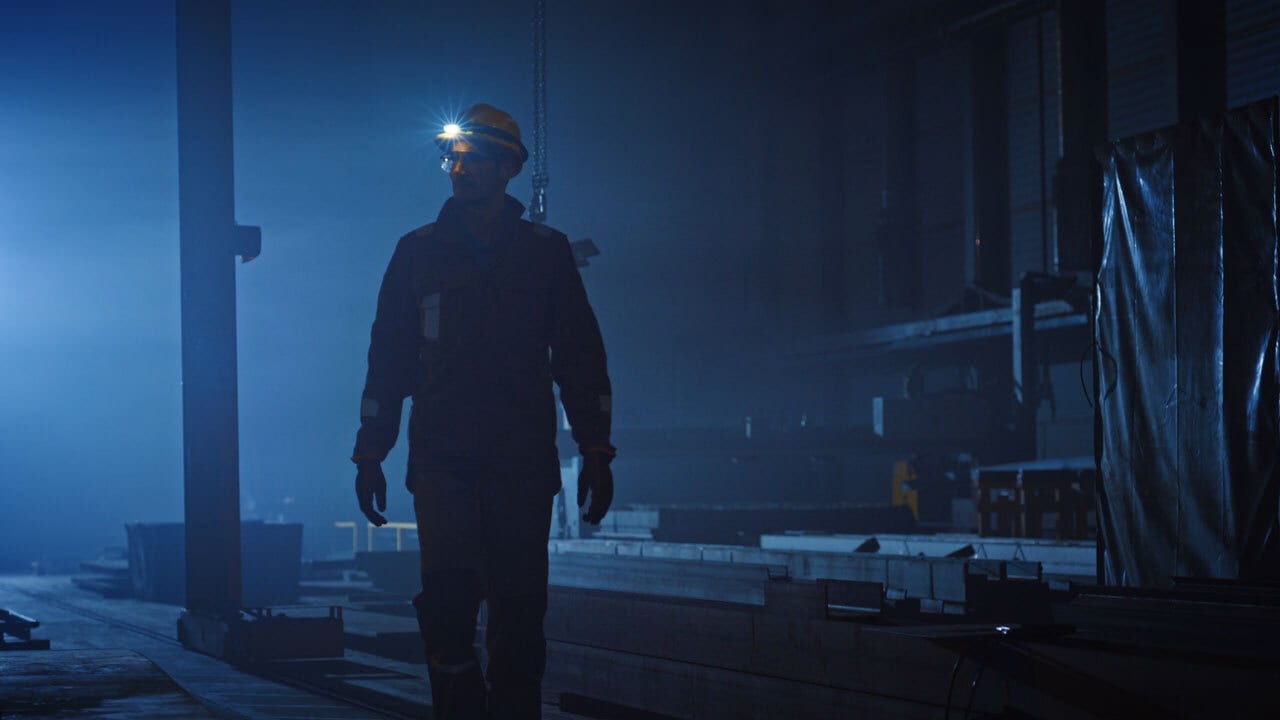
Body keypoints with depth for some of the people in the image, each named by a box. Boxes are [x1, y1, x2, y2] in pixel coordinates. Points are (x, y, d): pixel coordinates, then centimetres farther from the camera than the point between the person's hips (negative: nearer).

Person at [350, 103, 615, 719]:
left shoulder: (545, 252, 9)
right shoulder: (419, 252, 10)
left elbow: (581, 357, 8)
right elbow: (387, 356, 11)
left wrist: (596, 453, 1)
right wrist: (371, 453, 5)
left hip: (523, 459, 0)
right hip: (441, 455, 0)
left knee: (519, 604, 1)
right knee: (449, 588, -14)